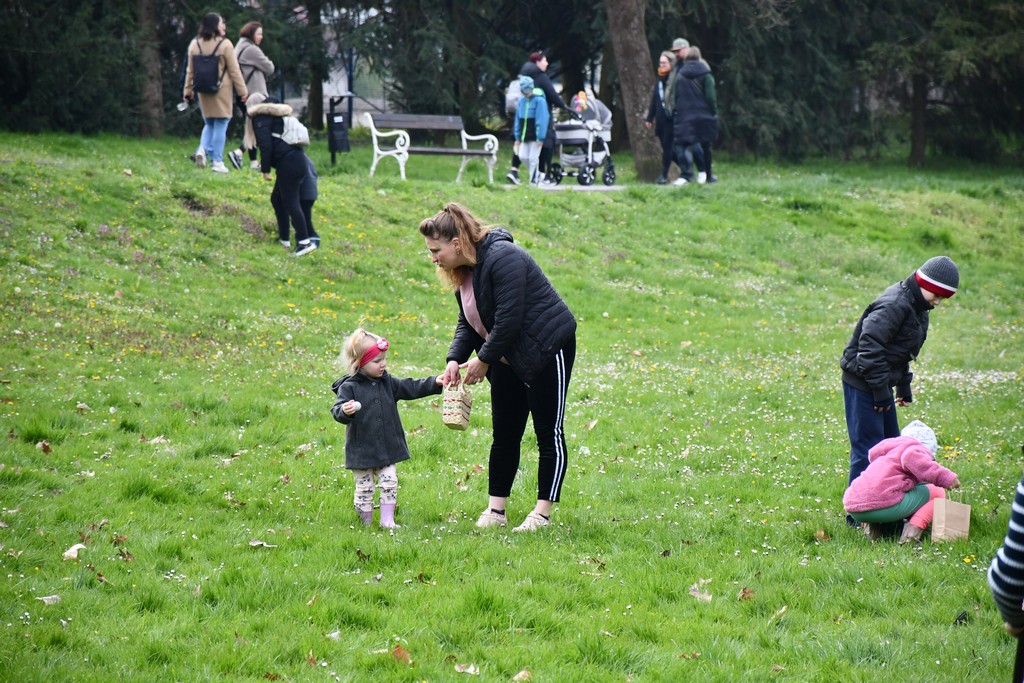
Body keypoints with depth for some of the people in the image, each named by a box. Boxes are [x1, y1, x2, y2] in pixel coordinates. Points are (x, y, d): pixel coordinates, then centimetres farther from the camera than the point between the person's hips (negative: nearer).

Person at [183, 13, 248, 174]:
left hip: (204, 91, 5)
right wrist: (242, 91, -1)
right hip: (221, 91, -5)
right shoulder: (225, 45, -10)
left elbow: (190, 71, 7)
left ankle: (203, 149, -4)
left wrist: (188, 91, 14)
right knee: (220, 125, 2)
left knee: (209, 124, 19)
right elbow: (234, 70, -7)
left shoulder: (195, 44, 4)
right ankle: (216, 161, 1)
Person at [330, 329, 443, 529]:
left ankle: (387, 519, 10)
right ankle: (366, 523, 17)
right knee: (364, 488, 5)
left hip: (387, 449, 4)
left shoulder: (388, 382, 5)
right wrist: (344, 411, -40)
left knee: (389, 483, 1)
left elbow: (411, 388, 6)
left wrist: (435, 383, -5)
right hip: (361, 450, -4)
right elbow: (337, 411, -17)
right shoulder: (349, 387, -10)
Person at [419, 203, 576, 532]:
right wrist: (455, 360, -8)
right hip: (508, 359, 9)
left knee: (549, 433, -3)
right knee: (504, 436, 8)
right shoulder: (464, 272, 5)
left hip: (547, 350, -9)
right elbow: (467, 323, 9)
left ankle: (542, 514, -1)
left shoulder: (502, 259, -24)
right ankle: (495, 510, 12)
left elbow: (508, 320, -27)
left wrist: (483, 360, -17)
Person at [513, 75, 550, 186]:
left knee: (533, 158, -5)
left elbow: (542, 120, -14)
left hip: (535, 137, -6)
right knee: (523, 156, 1)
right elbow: (518, 119, 14)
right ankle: (536, 174, 19)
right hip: (525, 137, 6)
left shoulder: (539, 101, -12)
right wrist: (518, 136, 12)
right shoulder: (521, 101, 8)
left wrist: (540, 137, -17)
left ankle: (533, 181, 4)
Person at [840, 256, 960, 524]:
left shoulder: (917, 307, 11)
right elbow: (870, 346, -26)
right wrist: (881, 390, -22)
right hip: (863, 384, -11)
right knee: (867, 447, -7)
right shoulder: (895, 304, -22)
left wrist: (904, 386, 21)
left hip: (879, 383, 11)